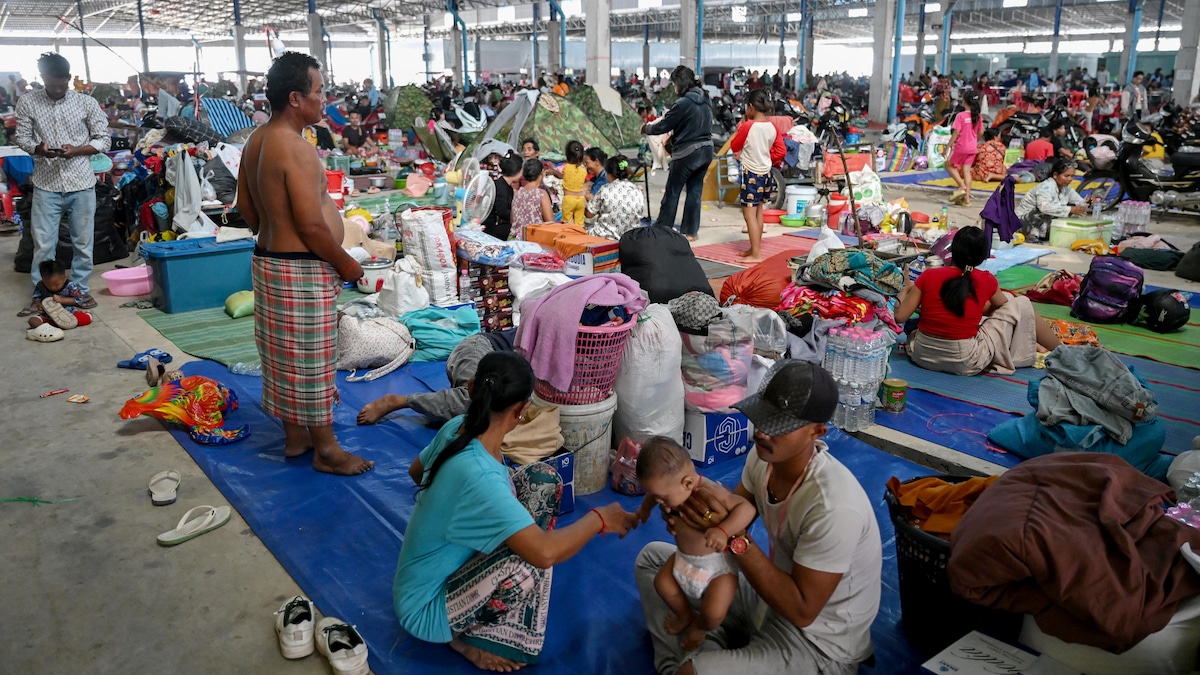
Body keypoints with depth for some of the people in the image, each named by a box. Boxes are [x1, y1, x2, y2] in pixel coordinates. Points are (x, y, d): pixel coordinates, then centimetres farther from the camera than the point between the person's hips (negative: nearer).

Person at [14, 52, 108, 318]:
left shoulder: (87, 102, 0)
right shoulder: (27, 102, 2)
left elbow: (103, 140, 1)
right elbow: (22, 137, 6)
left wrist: (75, 151, -15)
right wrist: (38, 149, -16)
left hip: (81, 183, 0)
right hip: (46, 184, 0)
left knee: (83, 242, 7)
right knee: (43, 244, 2)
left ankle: (81, 290, 21)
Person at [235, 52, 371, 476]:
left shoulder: (257, 140, 8)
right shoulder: (296, 148, -21)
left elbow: (246, 207, 16)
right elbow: (312, 225, -24)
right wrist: (347, 264, -11)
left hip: (269, 260, 10)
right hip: (302, 271, -10)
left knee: (286, 354, 18)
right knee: (311, 358, 0)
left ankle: (295, 434, 31)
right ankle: (326, 449, 13)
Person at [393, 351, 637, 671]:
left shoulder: (456, 427, -10)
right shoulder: (479, 476, -36)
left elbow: (416, 472, 11)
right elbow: (545, 553, -39)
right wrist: (598, 518, -21)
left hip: (447, 560, 8)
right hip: (426, 609, -8)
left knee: (542, 479, -3)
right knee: (527, 561, -35)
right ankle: (463, 636, -6)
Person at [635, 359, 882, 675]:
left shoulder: (833, 507, -33)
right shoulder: (764, 455, -11)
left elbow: (801, 611, -28)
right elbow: (732, 517, 1)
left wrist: (734, 536, -34)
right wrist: (692, 511, -22)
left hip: (818, 644, -8)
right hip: (772, 595, 8)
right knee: (653, 557, 10)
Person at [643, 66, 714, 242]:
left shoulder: (683, 103, -17)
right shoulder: (705, 102, 6)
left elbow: (663, 126, -11)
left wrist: (646, 128, 6)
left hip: (687, 153, -7)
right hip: (705, 151, 7)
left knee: (672, 192, 4)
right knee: (695, 191, 10)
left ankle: (663, 228, 12)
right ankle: (691, 231, 14)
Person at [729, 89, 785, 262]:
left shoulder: (747, 126, -16)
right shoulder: (773, 127, 1)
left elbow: (734, 147, -3)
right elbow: (781, 152, 2)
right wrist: (767, 159, 14)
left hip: (751, 174, -7)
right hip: (766, 172, 7)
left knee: (749, 214, -4)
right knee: (758, 212, 18)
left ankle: (756, 254, -7)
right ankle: (755, 248, 27)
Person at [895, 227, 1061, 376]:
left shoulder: (928, 276, -5)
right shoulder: (987, 281, -5)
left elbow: (900, 316, -4)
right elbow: (1001, 305, 16)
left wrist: (906, 290, 14)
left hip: (922, 357, 3)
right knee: (1021, 304, 12)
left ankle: (1031, 344, 38)